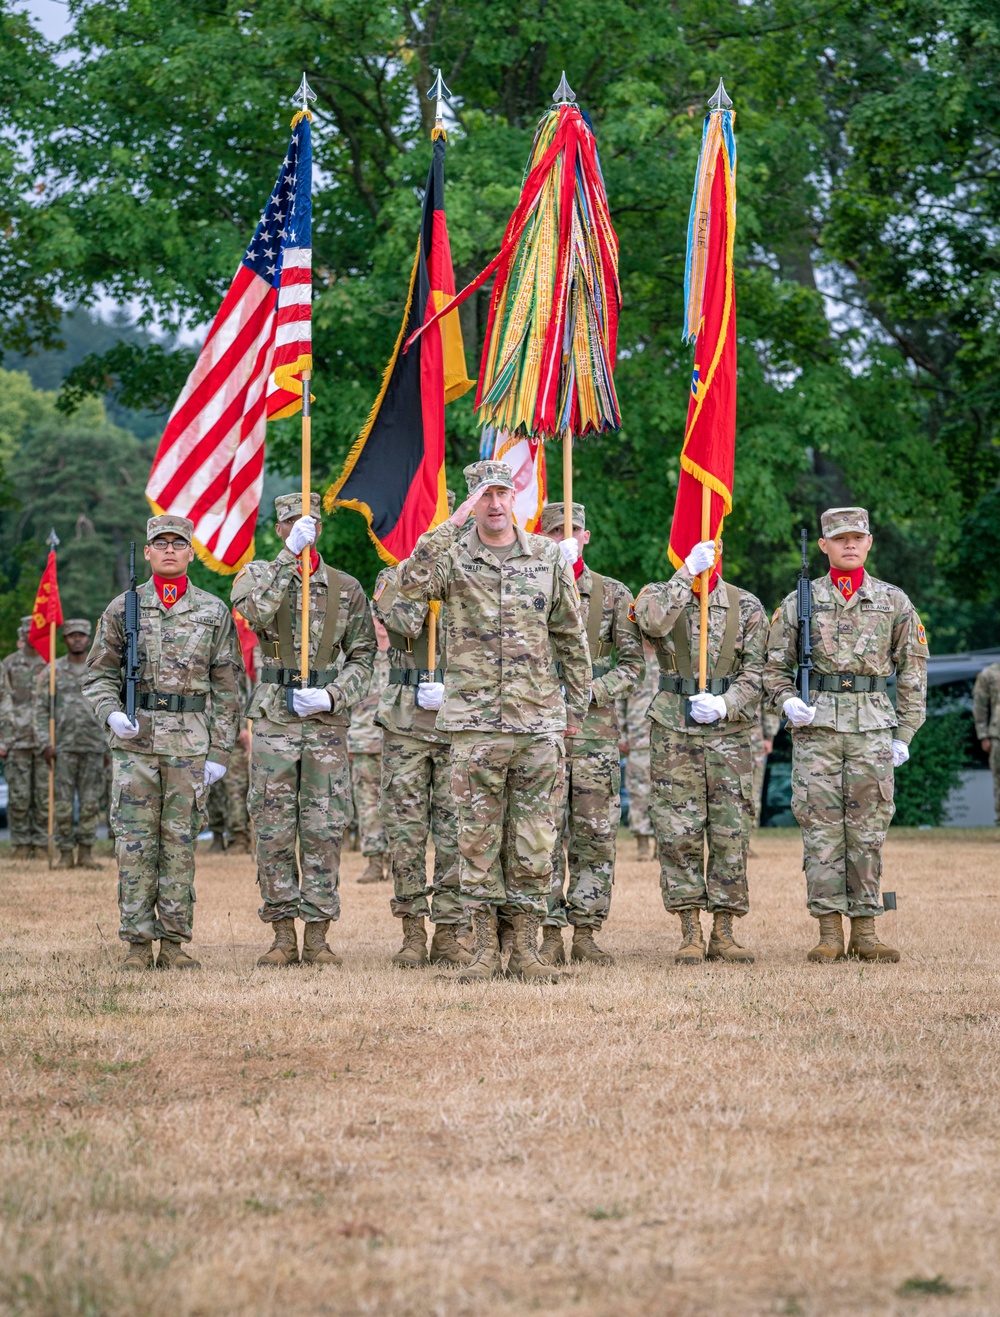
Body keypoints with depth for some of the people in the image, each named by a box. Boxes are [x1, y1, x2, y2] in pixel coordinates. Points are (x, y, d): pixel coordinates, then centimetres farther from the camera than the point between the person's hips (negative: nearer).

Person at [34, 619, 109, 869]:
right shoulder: (51, 672, 3)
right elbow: (40, 710, 1)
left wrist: (111, 745, 5)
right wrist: (45, 743, -8)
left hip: (94, 746, 1)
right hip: (63, 747, -1)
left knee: (91, 803, 1)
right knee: (62, 803, -2)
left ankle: (86, 852, 8)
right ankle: (65, 853, 5)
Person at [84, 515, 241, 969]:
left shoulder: (214, 612, 7)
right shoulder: (122, 608, 6)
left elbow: (225, 687, 7)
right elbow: (98, 673, 9)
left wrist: (220, 751, 2)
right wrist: (111, 713, -11)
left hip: (190, 741, 0)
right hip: (135, 739, 0)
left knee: (181, 841, 2)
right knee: (135, 842, -1)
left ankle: (175, 942, 7)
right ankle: (138, 943, 3)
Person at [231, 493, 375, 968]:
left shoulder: (346, 588, 8)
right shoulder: (258, 575, 5)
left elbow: (363, 657, 8)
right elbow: (256, 612, -19)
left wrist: (331, 697, -9)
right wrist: (290, 554, -24)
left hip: (327, 721, 1)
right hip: (273, 719, -1)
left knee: (324, 832, 0)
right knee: (274, 832, 0)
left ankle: (317, 936, 4)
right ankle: (283, 936, 6)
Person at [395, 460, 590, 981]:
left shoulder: (547, 557, 7)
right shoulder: (453, 557, 1)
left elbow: (571, 636, 13)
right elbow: (410, 582, -22)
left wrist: (577, 705, 12)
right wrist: (452, 524, -22)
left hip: (539, 720, 2)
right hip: (475, 721, -2)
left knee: (534, 840, 3)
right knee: (479, 837, 1)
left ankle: (525, 948, 10)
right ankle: (485, 948, 8)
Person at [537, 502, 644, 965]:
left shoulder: (613, 593, 9)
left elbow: (633, 663, 7)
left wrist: (593, 689, -10)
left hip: (595, 724, 1)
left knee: (596, 835, 1)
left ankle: (586, 932, 7)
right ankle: (550, 933, 0)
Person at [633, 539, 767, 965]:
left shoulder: (746, 607, 6)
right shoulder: (659, 594, 3)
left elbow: (755, 671, 2)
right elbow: (653, 623, -21)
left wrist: (725, 705, -14)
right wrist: (687, 572, -24)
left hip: (730, 730, 1)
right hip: (674, 730, -1)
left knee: (731, 833, 0)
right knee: (678, 833, -3)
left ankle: (723, 932, 7)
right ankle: (690, 933, 3)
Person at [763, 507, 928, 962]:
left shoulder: (894, 601, 10)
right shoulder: (799, 602, 8)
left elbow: (912, 669, 12)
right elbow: (775, 666, 12)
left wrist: (905, 733, 5)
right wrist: (787, 701, -8)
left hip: (873, 724, 1)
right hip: (817, 725, 0)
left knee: (869, 829, 0)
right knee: (821, 827, -3)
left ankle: (865, 930, 5)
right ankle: (829, 930, 0)